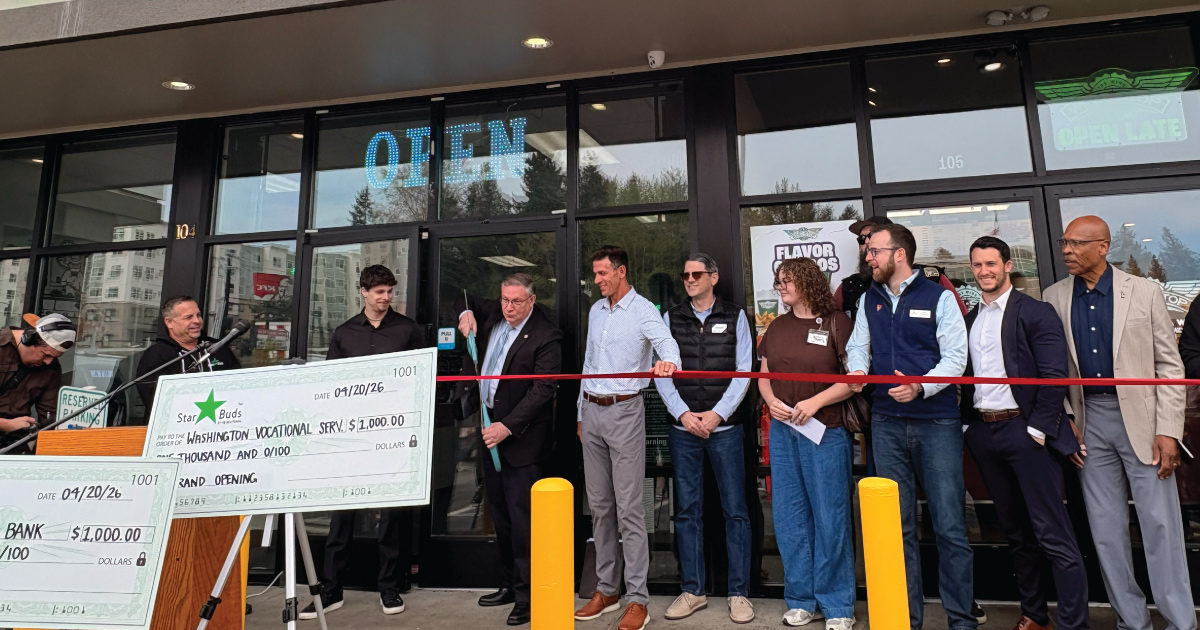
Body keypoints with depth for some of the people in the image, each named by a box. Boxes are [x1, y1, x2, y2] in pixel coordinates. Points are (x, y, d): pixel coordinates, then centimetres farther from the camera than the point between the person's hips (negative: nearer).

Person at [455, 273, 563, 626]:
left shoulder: (546, 336, -16)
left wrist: (508, 426, -23)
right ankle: (509, 584, 29)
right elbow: (466, 303, 26)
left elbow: (542, 391, -20)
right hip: (490, 428, 8)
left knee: (521, 516, -4)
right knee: (500, 513, 16)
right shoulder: (493, 315, 7)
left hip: (521, 437, -8)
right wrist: (467, 314, 2)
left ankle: (527, 595, 9)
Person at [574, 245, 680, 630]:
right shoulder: (596, 311, 14)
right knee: (599, 506, 12)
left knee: (629, 508, -4)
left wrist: (668, 362, -49)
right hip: (592, 411, 7)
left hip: (625, 412, -7)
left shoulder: (644, 310, -7)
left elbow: (667, 345, -25)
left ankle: (637, 599, 7)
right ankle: (607, 589, 25)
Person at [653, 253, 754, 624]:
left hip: (724, 427, -1)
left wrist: (717, 414, -10)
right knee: (687, 511, 8)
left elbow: (743, 371, -1)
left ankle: (739, 593, 16)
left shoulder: (734, 317, 5)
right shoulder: (670, 319, 8)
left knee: (735, 510, 3)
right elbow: (662, 373, 3)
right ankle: (693, 591, 21)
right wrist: (683, 414, -7)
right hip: (683, 429, 2)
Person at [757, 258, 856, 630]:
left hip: (825, 432, -5)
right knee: (789, 517, 11)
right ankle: (802, 600, 26)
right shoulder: (776, 328, 11)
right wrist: (771, 400, -4)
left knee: (830, 517, 4)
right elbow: (764, 376, 15)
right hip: (782, 431, 5)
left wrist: (816, 402, -18)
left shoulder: (837, 323, -5)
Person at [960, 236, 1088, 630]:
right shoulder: (969, 320, 12)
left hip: (1024, 429, -6)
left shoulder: (1036, 312, -4)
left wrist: (1037, 429, -14)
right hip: (983, 432, 6)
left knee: (1053, 535, -3)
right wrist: (967, 423, 4)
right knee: (1016, 532, 16)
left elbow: (1054, 376, -11)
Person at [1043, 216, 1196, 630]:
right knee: (1106, 527, 9)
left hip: (1141, 417, -2)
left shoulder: (1144, 291, -2)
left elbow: (1170, 365, -3)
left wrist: (1168, 431, -9)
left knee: (1160, 524, 2)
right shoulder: (1055, 298, 2)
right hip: (1089, 421, 2)